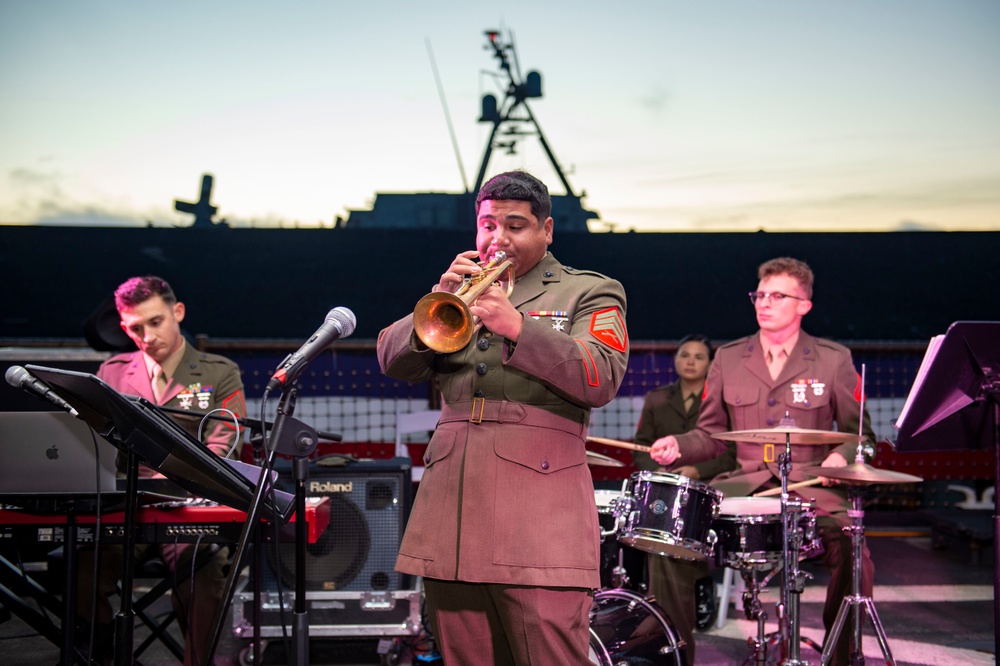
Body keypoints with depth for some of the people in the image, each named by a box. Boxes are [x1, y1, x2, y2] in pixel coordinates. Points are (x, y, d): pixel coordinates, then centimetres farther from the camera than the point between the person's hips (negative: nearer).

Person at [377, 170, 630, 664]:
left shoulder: (589, 292, 10)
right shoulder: (462, 292, 22)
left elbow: (601, 380, -8)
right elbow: (392, 360, 10)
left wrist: (518, 327, -20)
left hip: (539, 517, -4)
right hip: (452, 516, 4)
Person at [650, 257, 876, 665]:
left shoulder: (833, 360, 6)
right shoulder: (728, 359, 13)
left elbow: (860, 433, 10)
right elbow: (710, 435, 17)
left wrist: (841, 455, -12)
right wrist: (678, 446, -3)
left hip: (811, 486, -2)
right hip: (742, 485, 2)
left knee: (852, 552, -29)